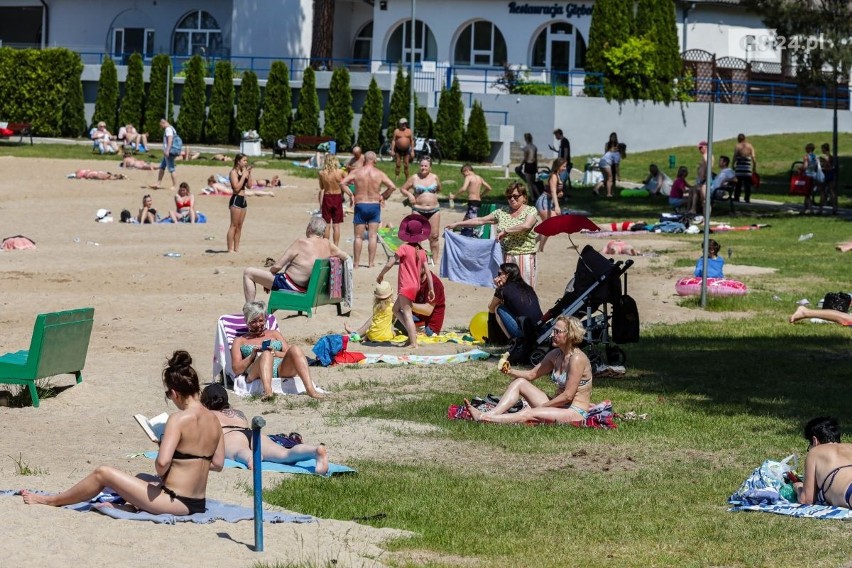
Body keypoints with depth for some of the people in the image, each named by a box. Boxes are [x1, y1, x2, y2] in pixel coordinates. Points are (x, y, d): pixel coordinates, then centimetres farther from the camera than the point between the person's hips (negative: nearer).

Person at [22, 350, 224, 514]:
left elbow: (162, 462, -27)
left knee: (102, 473, 9)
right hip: (198, 504, 7)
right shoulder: (213, 420, 5)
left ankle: (51, 500, 24)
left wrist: (160, 474, -7)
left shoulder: (179, 420, -17)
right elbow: (218, 463, 12)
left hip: (175, 501, -7)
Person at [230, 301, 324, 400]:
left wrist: (276, 353, -1)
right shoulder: (240, 341, 25)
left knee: (295, 349, -28)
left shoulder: (274, 334, 32)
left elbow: (289, 354, 19)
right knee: (266, 354, -36)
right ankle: (267, 391, -63)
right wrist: (252, 355, -3)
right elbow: (236, 369, 11)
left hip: (282, 370, 3)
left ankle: (310, 390, -47)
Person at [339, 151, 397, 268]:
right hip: (375, 205, 0)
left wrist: (351, 194, 0)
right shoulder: (379, 174, -3)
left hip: (360, 205, 0)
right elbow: (392, 186, -7)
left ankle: (356, 263, 6)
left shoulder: (356, 172, -4)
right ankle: (371, 262, 3)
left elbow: (342, 183, -11)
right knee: (373, 236, 5)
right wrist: (383, 196, 6)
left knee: (358, 236, 6)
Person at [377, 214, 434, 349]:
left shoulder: (404, 248, -11)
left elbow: (389, 264, -13)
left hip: (406, 287, -7)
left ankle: (414, 343, -13)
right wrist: (431, 289, 11)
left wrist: (380, 275, 4)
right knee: (396, 309, 21)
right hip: (415, 286, 7)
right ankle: (412, 332, 12)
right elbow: (427, 271, 5)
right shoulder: (421, 251, 5)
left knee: (407, 314, -7)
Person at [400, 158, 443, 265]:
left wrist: (433, 194, 8)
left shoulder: (435, 178, 7)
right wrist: (409, 194, -9)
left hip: (434, 210, 2)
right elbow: (403, 189, 7)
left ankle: (436, 259, 10)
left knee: (434, 236, 2)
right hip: (418, 209, -2)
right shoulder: (414, 178, 1)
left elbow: (439, 190, 24)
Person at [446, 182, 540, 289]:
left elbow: (526, 226, -21)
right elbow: (480, 220, 15)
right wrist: (457, 224, 14)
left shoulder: (531, 211, -1)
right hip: (505, 258, 4)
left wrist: (505, 231, -19)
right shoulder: (502, 213, 12)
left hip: (524, 258, -4)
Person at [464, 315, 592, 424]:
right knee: (520, 382, 2)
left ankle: (484, 419, -41)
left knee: (528, 413, -30)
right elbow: (531, 374, 16)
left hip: (576, 412, -9)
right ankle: (489, 414, -14)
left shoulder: (577, 358, -18)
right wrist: (511, 372, -2)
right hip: (557, 406, 9)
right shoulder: (556, 355, 9)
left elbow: (568, 396, -20)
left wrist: (542, 406, -13)